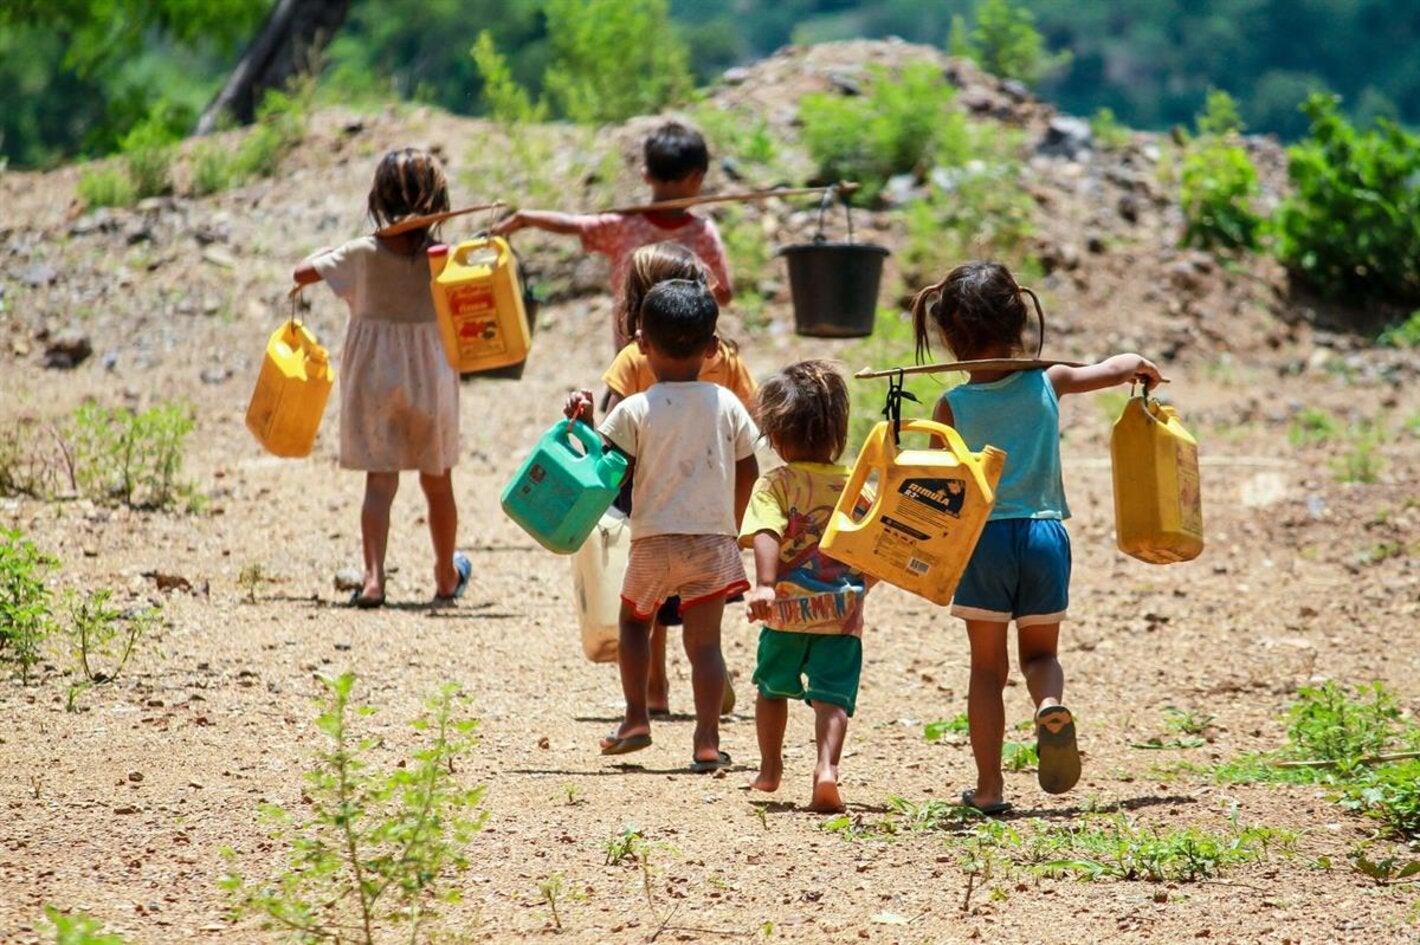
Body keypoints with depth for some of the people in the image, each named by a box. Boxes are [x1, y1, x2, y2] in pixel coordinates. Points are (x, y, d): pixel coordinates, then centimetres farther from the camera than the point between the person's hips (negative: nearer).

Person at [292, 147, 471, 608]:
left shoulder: (363, 254, -8)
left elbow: (303, 273, -1)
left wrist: (325, 251, 19)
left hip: (374, 380, -1)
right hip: (432, 379, 1)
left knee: (380, 479, -3)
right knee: (437, 480, 16)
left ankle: (374, 576, -20)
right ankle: (446, 577, 32)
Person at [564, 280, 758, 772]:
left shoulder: (634, 411, -8)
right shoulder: (727, 405, 1)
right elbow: (748, 471, 8)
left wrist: (583, 425, 2)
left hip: (654, 539, -1)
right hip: (713, 538, 1)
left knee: (634, 621, 23)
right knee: (704, 639, 0)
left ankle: (636, 719, 19)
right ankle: (707, 740, -10)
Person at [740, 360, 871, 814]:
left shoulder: (774, 485, -6)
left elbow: (766, 535, -23)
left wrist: (764, 585, -33)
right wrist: (860, 585, 26)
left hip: (787, 609, -1)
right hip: (842, 612, 1)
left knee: (772, 688, 21)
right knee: (831, 695, -4)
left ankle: (770, 770, 35)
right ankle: (826, 768, -28)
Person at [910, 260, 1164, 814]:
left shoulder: (952, 407, -5)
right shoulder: (1048, 383, 0)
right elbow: (1121, 367, 15)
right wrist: (1142, 368, 37)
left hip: (983, 538, -1)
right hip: (1045, 533, 1)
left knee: (987, 665, 9)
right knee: (1040, 652, 18)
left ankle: (989, 786, 8)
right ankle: (1050, 706, -17)